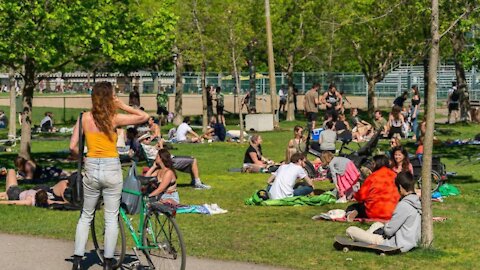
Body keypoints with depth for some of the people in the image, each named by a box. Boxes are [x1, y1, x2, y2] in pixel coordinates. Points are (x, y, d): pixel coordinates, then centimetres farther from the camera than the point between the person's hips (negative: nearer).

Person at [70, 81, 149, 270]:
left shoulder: (85, 117, -1)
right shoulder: (115, 118, -8)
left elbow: (73, 147, -4)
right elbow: (144, 117, 0)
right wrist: (123, 106, 1)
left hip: (91, 168, 2)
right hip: (112, 169, -2)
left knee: (86, 216, 15)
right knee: (111, 217, 6)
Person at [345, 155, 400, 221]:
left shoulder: (373, 176, -7)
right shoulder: (394, 176, 5)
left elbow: (361, 195, -4)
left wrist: (355, 195, 19)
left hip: (374, 212, -5)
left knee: (351, 207, 13)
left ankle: (354, 213, -19)